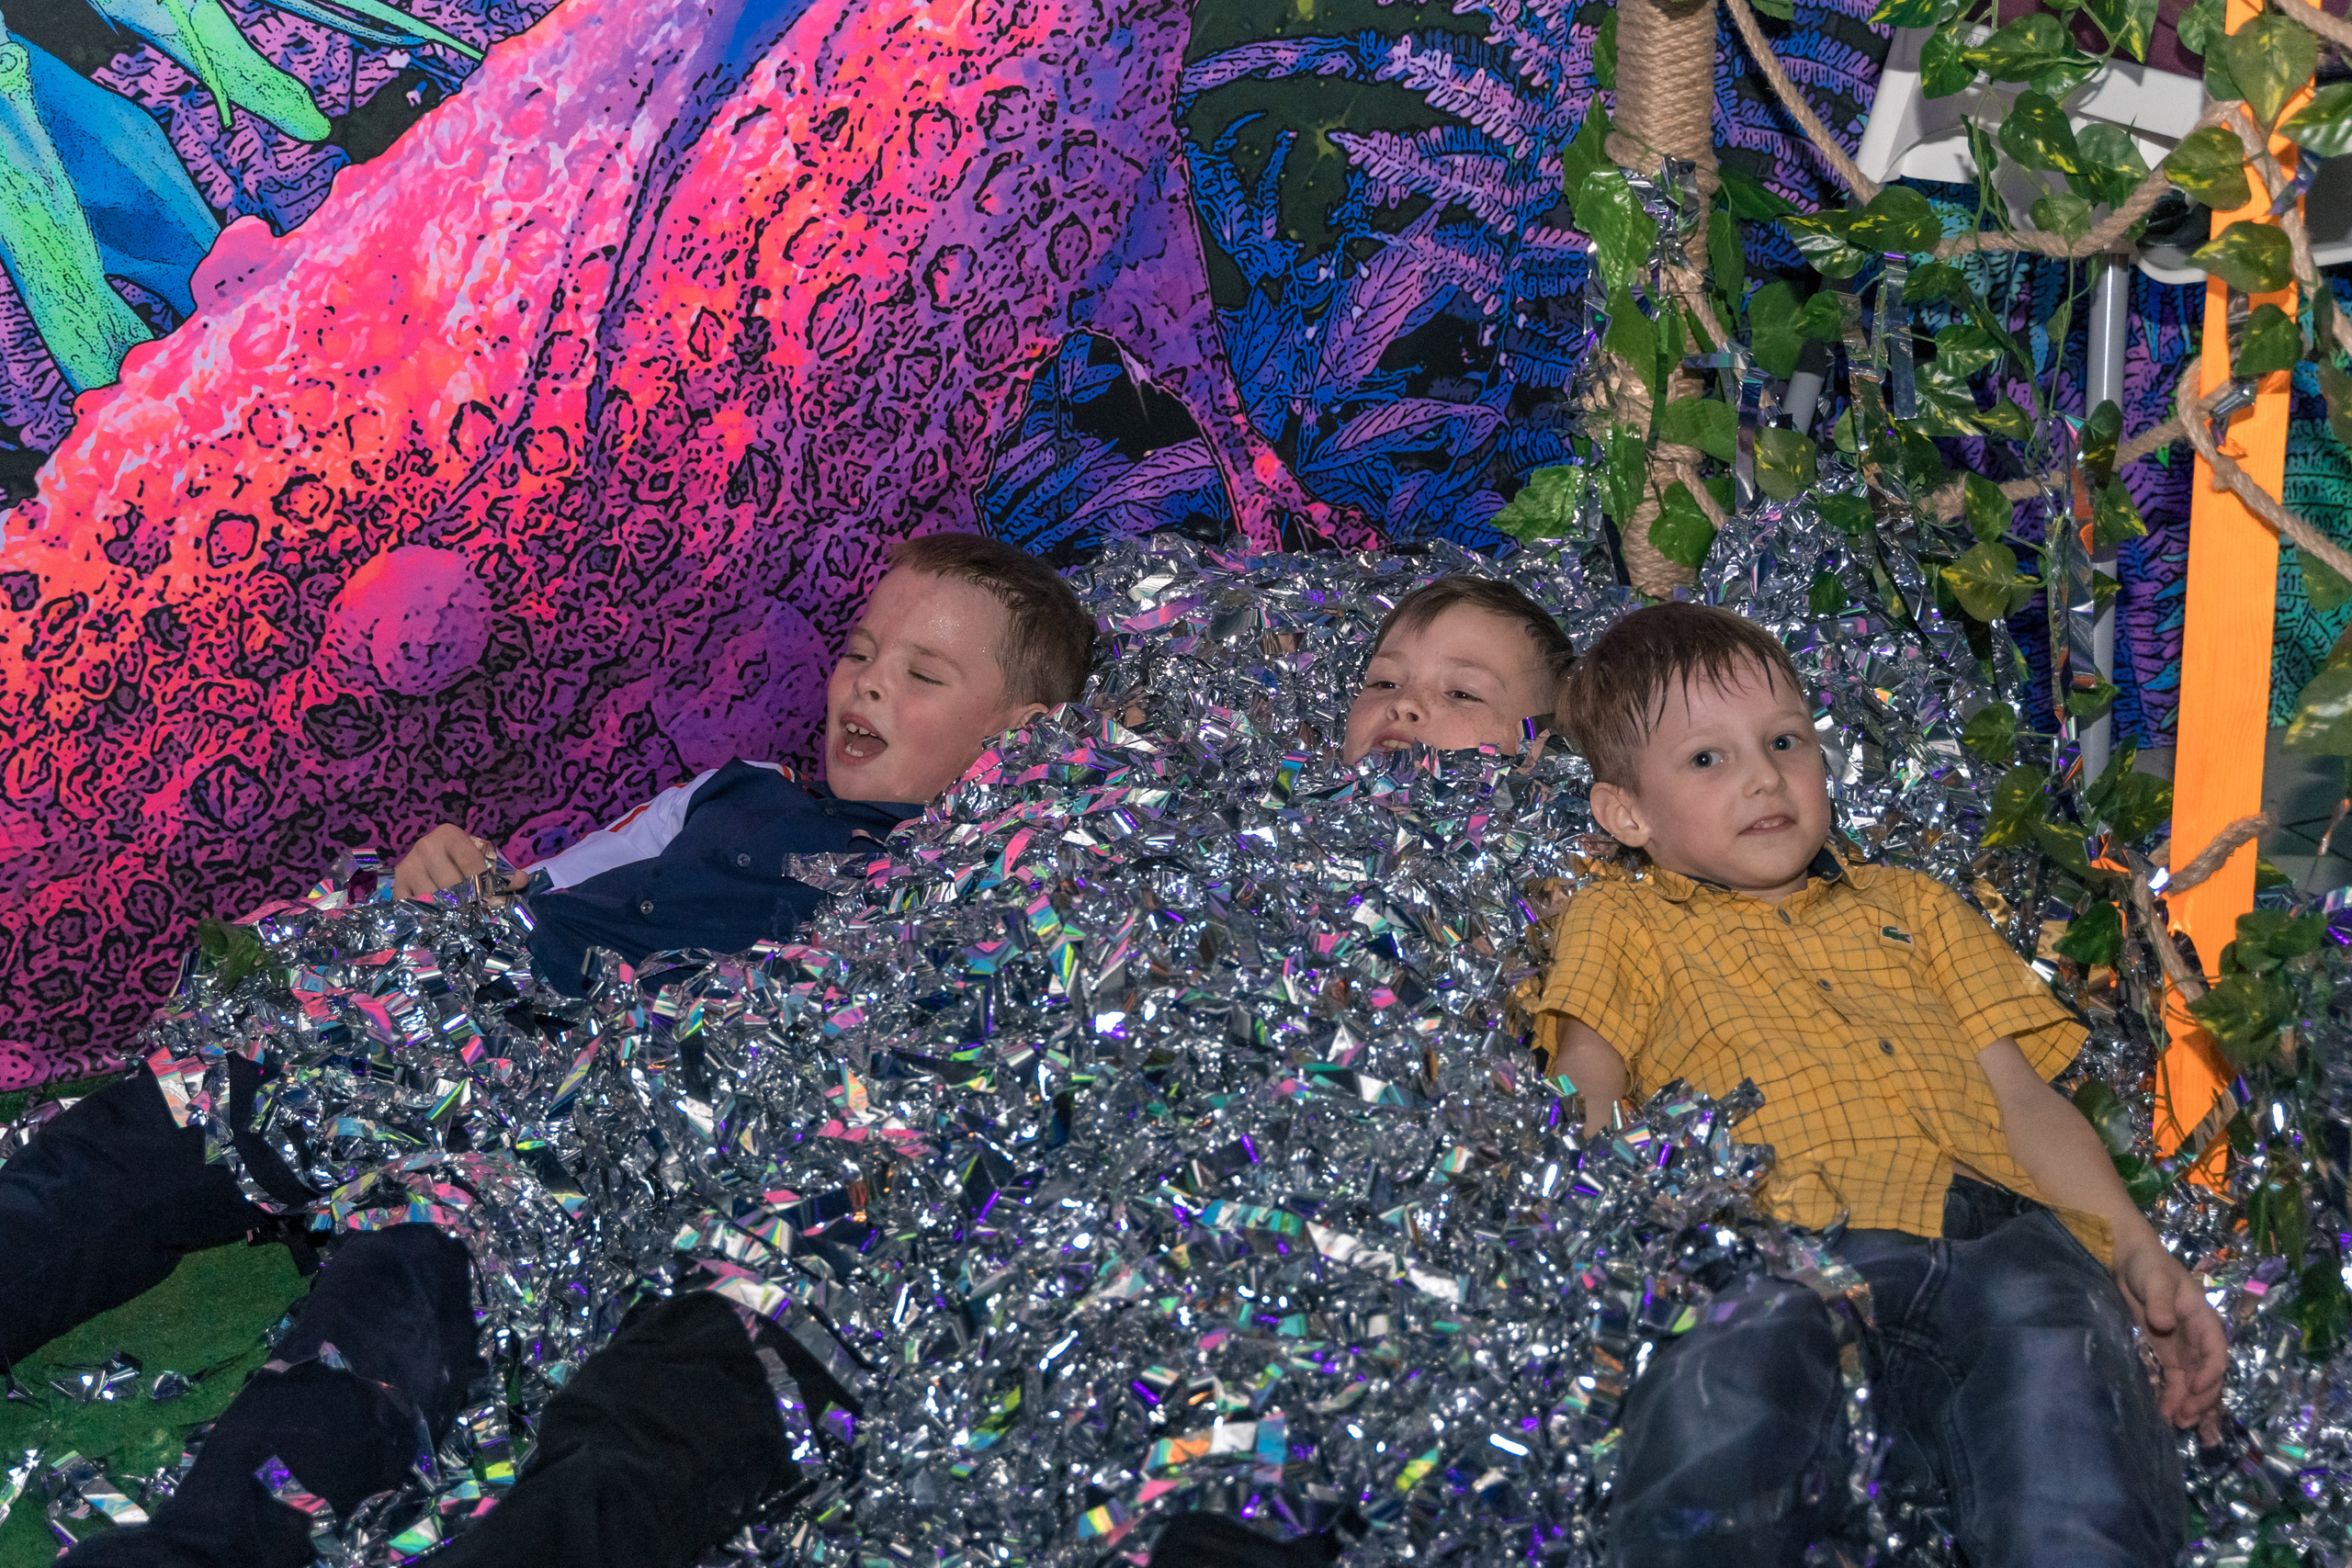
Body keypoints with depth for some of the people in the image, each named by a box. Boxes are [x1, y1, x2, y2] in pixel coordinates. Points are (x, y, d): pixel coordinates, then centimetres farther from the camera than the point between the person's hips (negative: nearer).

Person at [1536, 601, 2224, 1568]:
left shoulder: (1910, 906, 36)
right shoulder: (1622, 922, 27)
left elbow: (2022, 1098, 26)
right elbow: (1583, 1108, 11)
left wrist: (2138, 1250, 9)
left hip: (1989, 1234, 3)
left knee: (2052, 1331, -34)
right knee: (1729, 1361, -39)